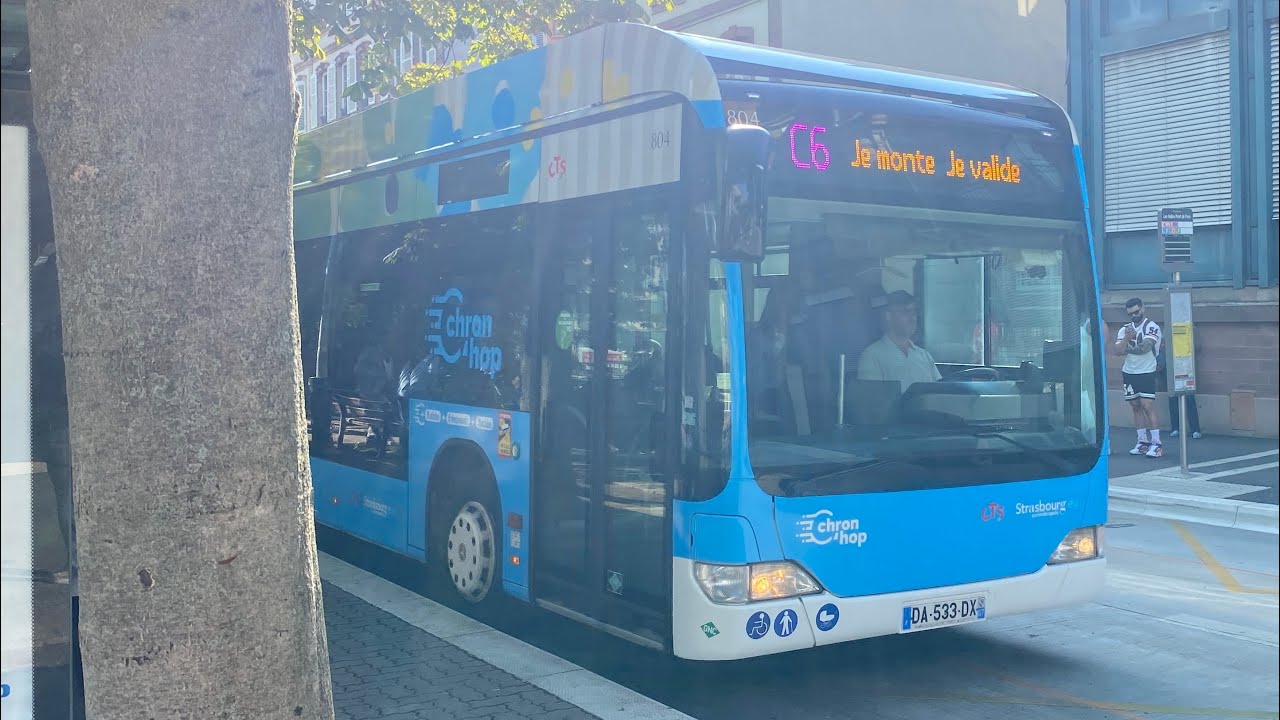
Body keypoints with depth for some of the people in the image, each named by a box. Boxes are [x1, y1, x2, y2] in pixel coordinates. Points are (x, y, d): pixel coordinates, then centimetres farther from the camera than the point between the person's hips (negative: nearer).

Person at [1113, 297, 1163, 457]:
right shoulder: (1125, 329, 11)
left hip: (1146, 372, -6)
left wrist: (1127, 349, -10)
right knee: (1136, 407, 8)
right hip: (1129, 372, 6)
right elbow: (1117, 351, -1)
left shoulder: (1151, 327, -7)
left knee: (1147, 406, -12)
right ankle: (1143, 442, 13)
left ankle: (1156, 443, -10)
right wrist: (1127, 338, -16)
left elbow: (1145, 347, -21)